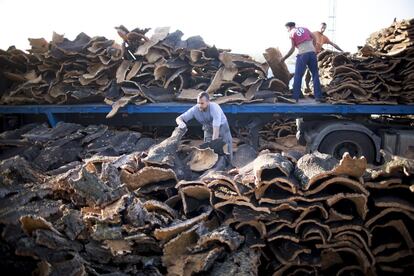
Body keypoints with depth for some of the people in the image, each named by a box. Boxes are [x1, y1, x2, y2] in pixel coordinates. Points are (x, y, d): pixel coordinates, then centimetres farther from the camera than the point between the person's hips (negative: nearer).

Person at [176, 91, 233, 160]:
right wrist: (181, 123, -44)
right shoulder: (195, 109, -23)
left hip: (222, 127, -3)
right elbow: (178, 118, -19)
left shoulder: (215, 108, -36)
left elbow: (216, 130, -39)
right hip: (208, 129, 3)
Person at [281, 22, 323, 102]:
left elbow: (292, 49, -2)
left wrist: (284, 58, 5)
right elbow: (314, 39, 11)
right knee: (315, 74, 9)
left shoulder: (291, 33, 5)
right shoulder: (305, 29, 18)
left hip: (302, 54, -4)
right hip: (312, 52, 4)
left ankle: (295, 97, -1)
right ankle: (318, 96, 7)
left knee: (298, 76, 3)